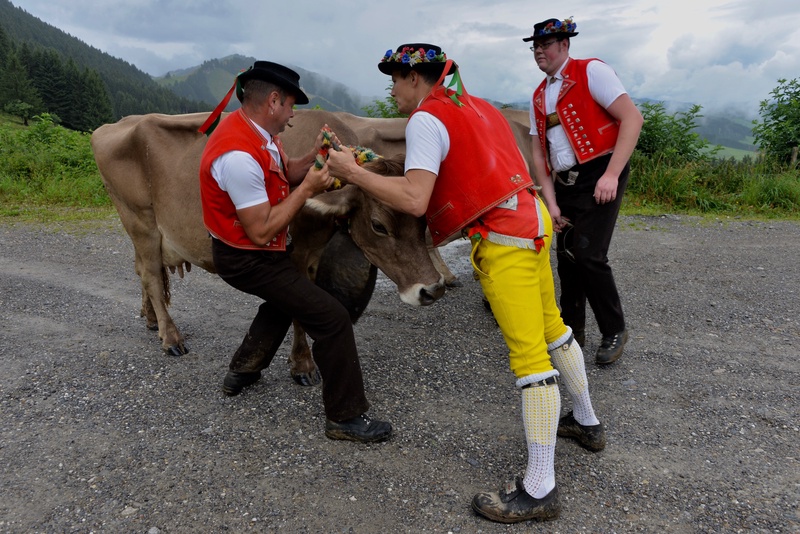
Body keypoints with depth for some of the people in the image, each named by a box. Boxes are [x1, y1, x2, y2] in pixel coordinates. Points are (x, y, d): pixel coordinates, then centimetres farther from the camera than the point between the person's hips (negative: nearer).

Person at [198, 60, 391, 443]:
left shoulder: (259, 131, 0)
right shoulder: (238, 155, -30)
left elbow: (283, 174, 10)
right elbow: (261, 232, -28)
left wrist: (314, 157, -6)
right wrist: (308, 189, -24)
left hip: (260, 251, 11)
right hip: (248, 259, -11)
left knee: (286, 299, 34)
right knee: (331, 317, -13)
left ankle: (242, 372, 45)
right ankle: (346, 417, 0)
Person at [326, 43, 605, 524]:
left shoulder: (425, 120, -8)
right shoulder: (476, 106, 19)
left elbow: (414, 201, -19)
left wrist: (352, 172, -10)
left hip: (503, 238, -9)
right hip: (532, 218, 10)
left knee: (529, 352, -7)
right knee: (551, 327, 22)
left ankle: (540, 489, 4)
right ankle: (588, 423, 41)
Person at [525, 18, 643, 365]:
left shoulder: (591, 72, -4)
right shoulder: (538, 98, 15)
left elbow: (632, 118, -12)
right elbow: (539, 155, 12)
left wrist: (612, 175, -20)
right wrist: (551, 204, 2)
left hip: (599, 178, -6)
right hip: (564, 184, 7)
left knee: (589, 255, -14)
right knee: (567, 258, 9)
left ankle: (614, 332, 7)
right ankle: (572, 330, 26)